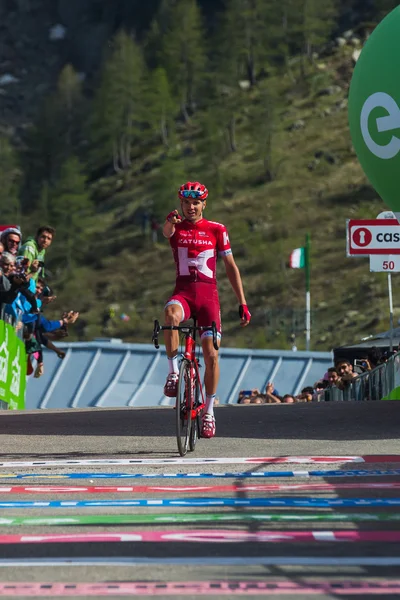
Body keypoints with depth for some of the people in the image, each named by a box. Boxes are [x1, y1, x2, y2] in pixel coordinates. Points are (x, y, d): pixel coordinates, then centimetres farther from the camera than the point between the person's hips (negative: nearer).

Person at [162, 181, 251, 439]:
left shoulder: (217, 230, 5)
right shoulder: (176, 227, 5)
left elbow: (231, 267, 9)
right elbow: (167, 232, -22)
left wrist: (243, 304, 3)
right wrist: (170, 222, -48)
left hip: (208, 294, 1)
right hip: (183, 291, 0)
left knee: (211, 354, -6)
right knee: (171, 314, -37)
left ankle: (209, 411, 9)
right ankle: (173, 372, -25)